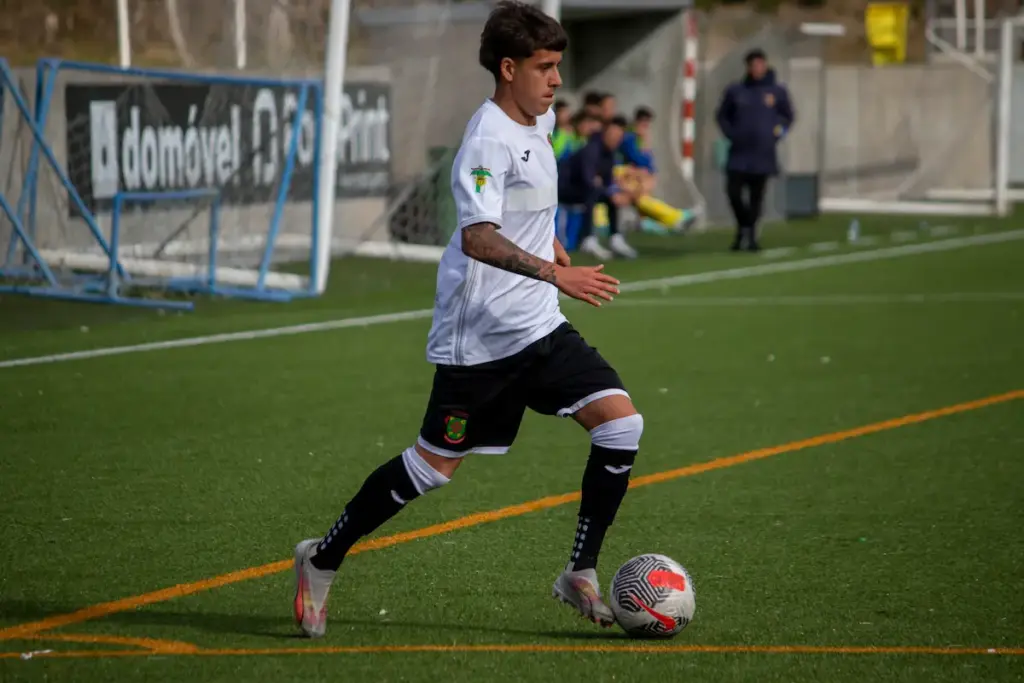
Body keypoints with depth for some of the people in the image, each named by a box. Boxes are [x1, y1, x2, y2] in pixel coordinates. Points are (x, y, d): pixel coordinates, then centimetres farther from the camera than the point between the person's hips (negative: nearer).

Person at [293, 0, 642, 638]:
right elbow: (477, 238, -33)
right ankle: (324, 559, 21)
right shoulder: (489, 139, -19)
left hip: (539, 325, 8)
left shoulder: (539, 120, 10)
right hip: (479, 338, -8)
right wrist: (556, 274, -41)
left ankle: (582, 574, 1)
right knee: (435, 466, 2)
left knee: (621, 424, -7)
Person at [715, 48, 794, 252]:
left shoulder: (777, 91, 3)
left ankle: (751, 234, 11)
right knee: (733, 191, -9)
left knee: (756, 196, 2)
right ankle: (743, 226, 14)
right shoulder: (735, 91, 3)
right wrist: (730, 134, 1)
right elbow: (722, 115, 13)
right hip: (739, 153, 0)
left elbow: (788, 116, 15)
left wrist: (778, 132, 2)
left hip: (763, 155, 0)